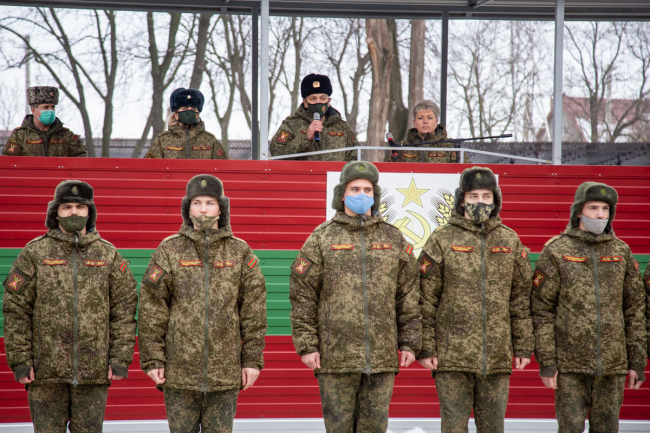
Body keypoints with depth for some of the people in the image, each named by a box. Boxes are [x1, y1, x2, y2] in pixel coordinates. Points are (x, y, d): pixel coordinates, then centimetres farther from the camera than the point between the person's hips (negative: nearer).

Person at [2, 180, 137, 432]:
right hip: (46, 371, -1)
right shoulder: (35, 253, 3)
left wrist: (120, 359, -1)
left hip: (94, 372, 1)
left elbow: (124, 310, 7)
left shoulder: (108, 254, 8)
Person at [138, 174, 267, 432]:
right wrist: (152, 359, -4)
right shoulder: (169, 250, 3)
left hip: (225, 372, 1)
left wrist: (253, 359, 1)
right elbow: (151, 308, 1)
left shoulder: (240, 252, 6)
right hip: (179, 369, -1)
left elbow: (254, 311, 6)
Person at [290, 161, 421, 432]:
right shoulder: (322, 238, 2)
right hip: (336, 356, -2)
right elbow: (302, 295, 0)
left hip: (382, 357, 2)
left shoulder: (394, 238, 10)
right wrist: (306, 345, -6)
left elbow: (408, 296, 10)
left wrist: (409, 343, 5)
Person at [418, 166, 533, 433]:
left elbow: (521, 298, 11)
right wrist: (426, 347, -6)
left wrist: (524, 346, 7)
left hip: (497, 356, 3)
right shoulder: (442, 240, 0)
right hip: (452, 354, -3)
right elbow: (426, 299, -1)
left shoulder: (510, 240, 9)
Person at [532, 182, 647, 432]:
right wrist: (546, 361, -8)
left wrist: (637, 361, 5)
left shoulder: (621, 252, 8)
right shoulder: (556, 251, -1)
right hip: (570, 365, -3)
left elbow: (635, 309, 10)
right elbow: (542, 310, -2)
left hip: (613, 365, 3)